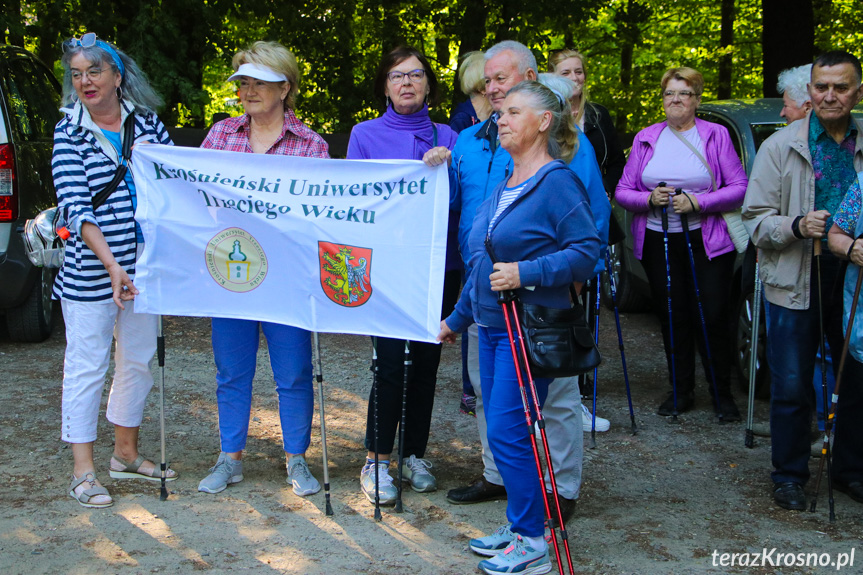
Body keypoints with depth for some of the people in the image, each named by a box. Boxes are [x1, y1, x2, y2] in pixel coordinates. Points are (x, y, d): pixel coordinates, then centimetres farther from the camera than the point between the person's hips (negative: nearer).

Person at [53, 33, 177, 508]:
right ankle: (83, 470, 10)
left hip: (144, 265, 5)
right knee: (87, 365, 1)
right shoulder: (69, 132, -5)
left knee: (139, 359, 14)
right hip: (89, 269, -4)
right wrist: (110, 261, -25)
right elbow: (74, 206, -14)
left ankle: (126, 454, 30)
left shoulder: (146, 121, 5)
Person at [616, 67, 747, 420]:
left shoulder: (716, 136, 2)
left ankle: (722, 393, 11)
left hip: (707, 242, -3)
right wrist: (650, 198, -13)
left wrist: (698, 202, -16)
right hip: (657, 242, 3)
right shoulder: (646, 139, 9)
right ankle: (681, 391, 20)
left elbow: (739, 188, -3)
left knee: (711, 318, -4)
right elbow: (623, 191, 7)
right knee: (672, 317, 7)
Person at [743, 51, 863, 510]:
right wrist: (797, 225, -19)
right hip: (795, 285, -2)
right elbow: (755, 219, -2)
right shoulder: (781, 146, 0)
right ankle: (789, 476, 19)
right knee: (791, 389, 3)